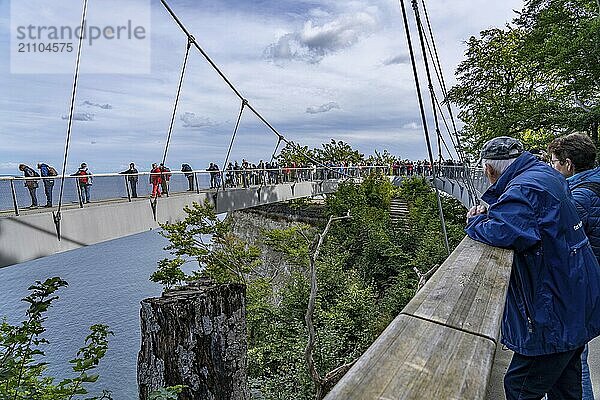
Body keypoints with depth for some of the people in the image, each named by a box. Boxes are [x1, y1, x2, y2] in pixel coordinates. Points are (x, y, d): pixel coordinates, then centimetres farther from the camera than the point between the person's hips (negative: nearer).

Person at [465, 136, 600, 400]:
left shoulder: (524, 189, -24)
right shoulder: (546, 174, 7)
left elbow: (501, 233, -39)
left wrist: (475, 222, -18)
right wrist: (488, 213, -4)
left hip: (557, 315, -10)